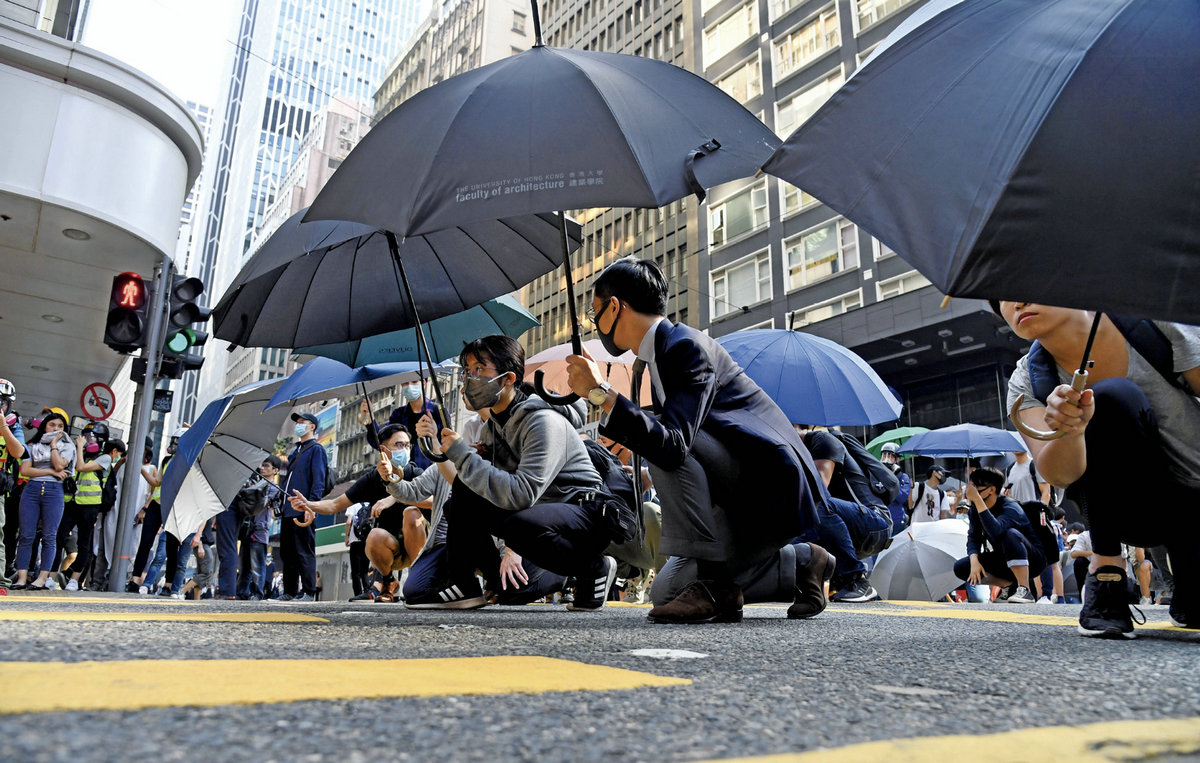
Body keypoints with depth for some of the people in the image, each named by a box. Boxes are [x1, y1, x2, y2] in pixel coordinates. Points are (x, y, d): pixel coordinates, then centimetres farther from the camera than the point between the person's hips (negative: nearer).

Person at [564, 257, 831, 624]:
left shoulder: (687, 347, -20)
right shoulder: (663, 350, 8)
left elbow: (672, 445, -33)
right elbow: (662, 439, 16)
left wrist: (601, 393, -31)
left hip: (776, 489, -10)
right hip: (745, 497, 10)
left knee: (672, 445, -28)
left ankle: (715, 581, -20)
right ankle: (801, 562, 18)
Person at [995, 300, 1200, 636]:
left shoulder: (1155, 325, -15)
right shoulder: (1028, 380, -12)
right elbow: (1058, 475, -25)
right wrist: (1068, 430, -46)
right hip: (1129, 512, 0)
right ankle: (1106, 571, -14)